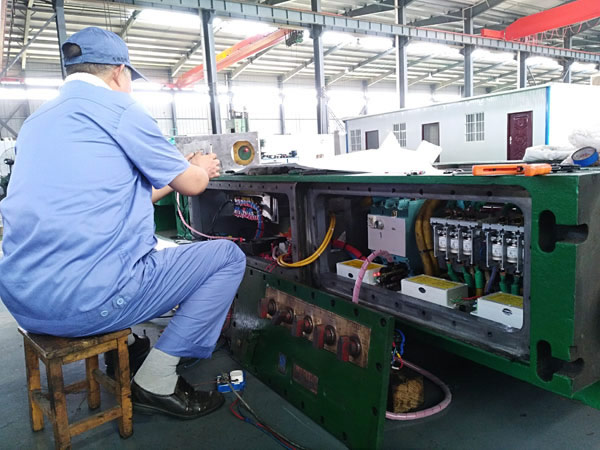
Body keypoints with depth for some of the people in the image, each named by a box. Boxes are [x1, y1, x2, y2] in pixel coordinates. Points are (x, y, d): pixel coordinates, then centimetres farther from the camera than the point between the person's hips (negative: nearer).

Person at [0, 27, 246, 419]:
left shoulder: (37, 120, 19)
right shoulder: (119, 109, -6)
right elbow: (192, 184, 2)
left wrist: (187, 171, 31)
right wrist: (201, 167, 27)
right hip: (86, 299, -9)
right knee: (229, 256, 3)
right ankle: (156, 382, 5)